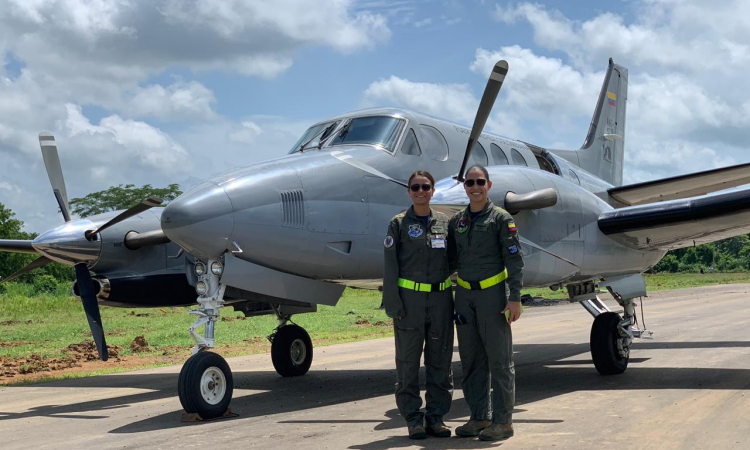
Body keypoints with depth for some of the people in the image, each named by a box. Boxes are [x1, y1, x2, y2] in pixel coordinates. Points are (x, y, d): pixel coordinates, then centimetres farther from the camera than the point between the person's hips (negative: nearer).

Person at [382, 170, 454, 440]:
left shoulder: (445, 223, 8)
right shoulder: (399, 224, 0)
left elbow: (452, 260, 11)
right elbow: (390, 267, -3)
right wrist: (393, 305, -9)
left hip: (440, 298, 3)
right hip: (410, 298, -3)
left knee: (440, 359, 6)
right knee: (408, 360, 3)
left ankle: (436, 417, 18)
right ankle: (413, 419, 13)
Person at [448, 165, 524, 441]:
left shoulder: (501, 218, -3)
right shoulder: (456, 221, 12)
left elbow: (514, 260, -7)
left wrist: (515, 298, -13)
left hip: (493, 294, -5)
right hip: (464, 295, 5)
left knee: (499, 359, -1)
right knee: (472, 360, 9)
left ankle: (502, 421, 6)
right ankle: (479, 417, 19)